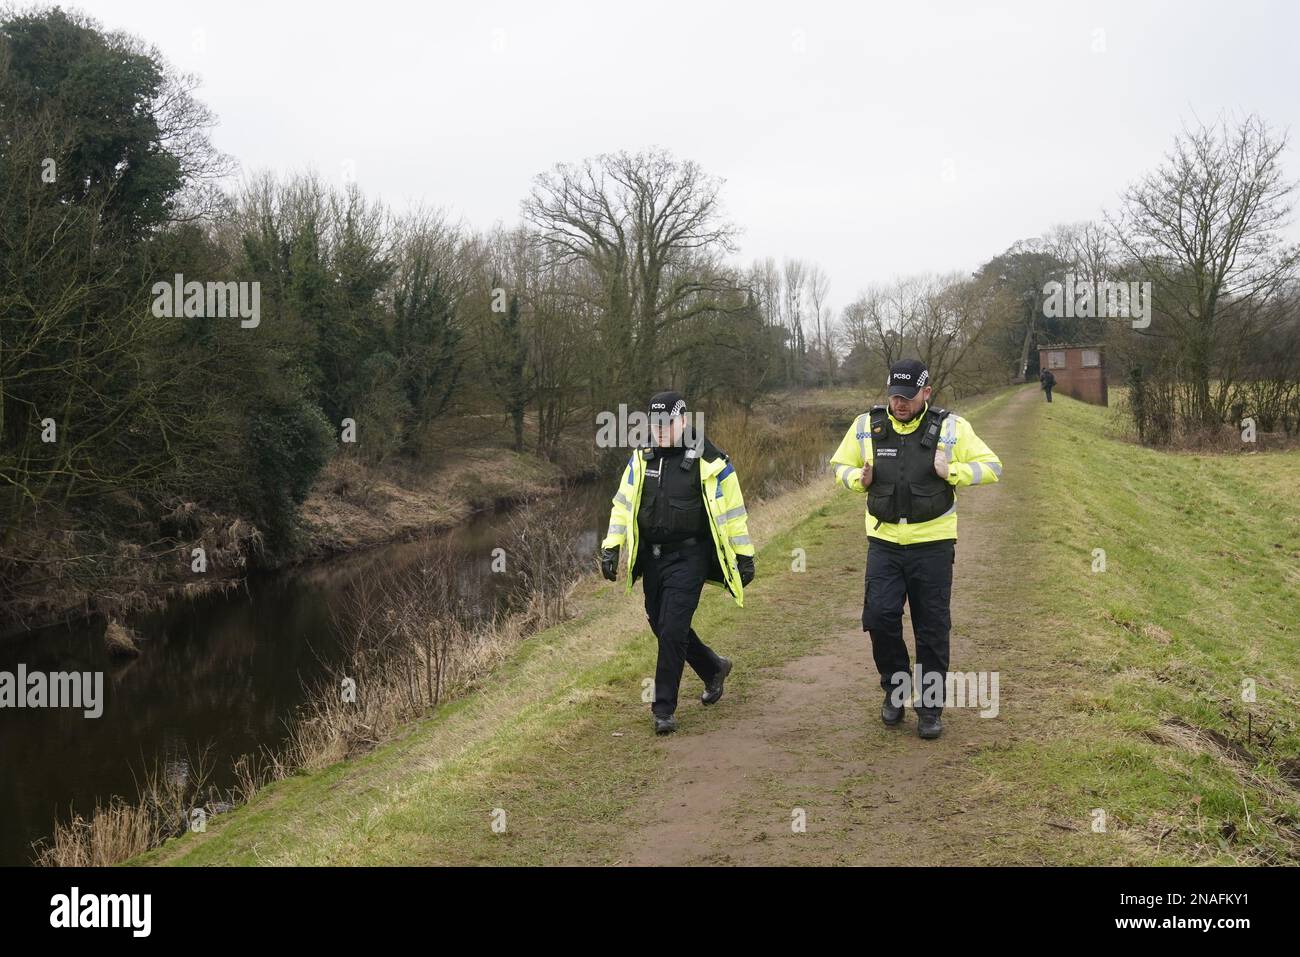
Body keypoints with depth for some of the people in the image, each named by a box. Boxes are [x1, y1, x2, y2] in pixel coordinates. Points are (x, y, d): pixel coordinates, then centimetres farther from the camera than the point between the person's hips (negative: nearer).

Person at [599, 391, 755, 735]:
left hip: (688, 558, -6)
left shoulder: (709, 461, -6)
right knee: (661, 626, 13)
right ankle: (713, 668, 39)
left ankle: (664, 709, 1)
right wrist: (611, 548, 4)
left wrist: (744, 557, 0)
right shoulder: (641, 460, 7)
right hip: (651, 557, 6)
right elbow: (623, 505, 11)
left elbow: (733, 511, -1)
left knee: (673, 630, -11)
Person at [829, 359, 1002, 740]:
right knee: (880, 616, -8)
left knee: (932, 628, 4)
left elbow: (992, 468, 0)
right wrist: (859, 479, -9)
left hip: (933, 542, -1)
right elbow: (840, 465, 14)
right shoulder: (866, 425, 1)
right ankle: (896, 688, 16)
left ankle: (930, 706, 17)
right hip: (884, 541, 2)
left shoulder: (951, 427, -4)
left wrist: (951, 472, -17)